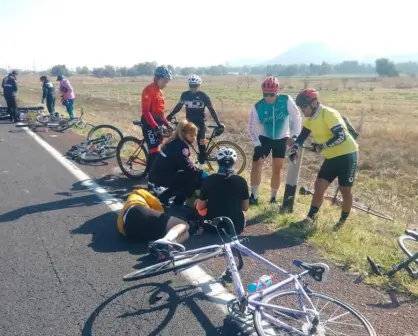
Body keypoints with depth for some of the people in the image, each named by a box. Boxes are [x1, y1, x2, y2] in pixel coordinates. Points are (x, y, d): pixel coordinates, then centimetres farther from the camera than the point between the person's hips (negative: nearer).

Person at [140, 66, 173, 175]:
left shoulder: (159, 91, 13)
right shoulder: (149, 90, -15)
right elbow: (146, 111, -21)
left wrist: (166, 123, 14)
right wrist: (155, 126, -26)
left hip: (157, 124, 9)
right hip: (150, 124, -9)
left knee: (155, 150, 14)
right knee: (155, 151, -11)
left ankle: (149, 171, 26)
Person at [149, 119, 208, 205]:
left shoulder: (176, 142, 13)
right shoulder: (181, 145, -16)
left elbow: (184, 164, 16)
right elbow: (187, 166, -26)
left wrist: (199, 171, 7)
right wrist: (201, 173, -17)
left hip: (159, 174, 10)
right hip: (161, 176, -10)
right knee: (192, 176, -14)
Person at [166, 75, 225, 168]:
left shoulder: (203, 96, -10)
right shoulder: (185, 94, -2)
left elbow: (211, 110, -6)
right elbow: (179, 106, 12)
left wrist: (219, 124, -8)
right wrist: (169, 116, 11)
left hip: (200, 122, -3)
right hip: (189, 122, 3)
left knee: (201, 144, -8)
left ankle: (201, 165, 4)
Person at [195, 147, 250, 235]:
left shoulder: (209, 180, -13)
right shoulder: (241, 181, -11)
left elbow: (200, 207, -5)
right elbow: (245, 207, -1)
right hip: (235, 227, 1)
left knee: (197, 203, 27)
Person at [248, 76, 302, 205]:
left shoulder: (286, 100, -20)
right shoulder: (258, 107, -18)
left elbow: (297, 117, -12)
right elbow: (251, 127, -10)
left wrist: (295, 136, -19)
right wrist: (257, 144, -18)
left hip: (281, 139, 0)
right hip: (264, 138, 0)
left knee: (277, 169, 4)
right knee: (256, 163, -14)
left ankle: (273, 197, 19)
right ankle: (254, 196, -4)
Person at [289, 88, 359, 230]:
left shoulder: (329, 114, -21)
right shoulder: (310, 119, 4)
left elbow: (341, 137, -27)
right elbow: (302, 136, 0)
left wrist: (321, 146, -23)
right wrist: (294, 149, -18)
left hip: (347, 155, -7)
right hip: (331, 157, 8)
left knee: (345, 190, 4)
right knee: (319, 186, 2)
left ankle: (343, 220, 22)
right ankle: (310, 218, 10)